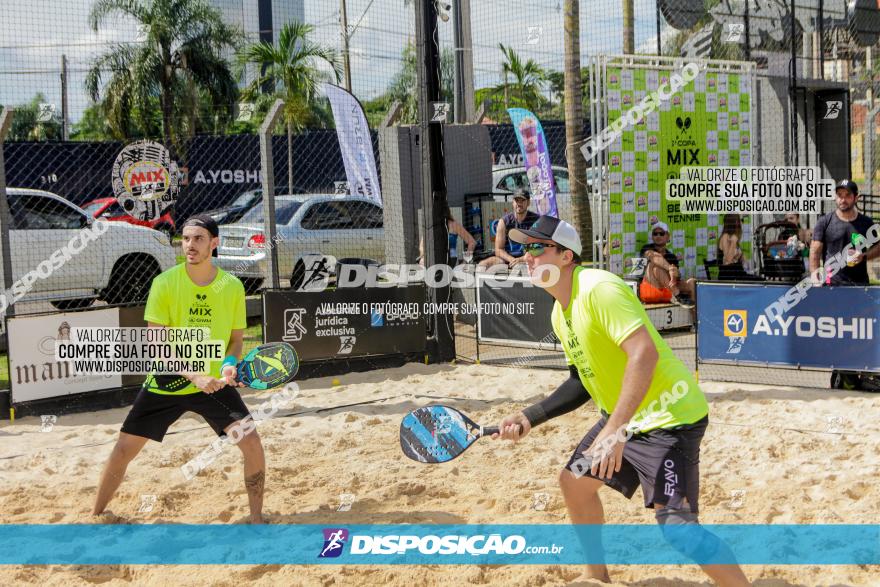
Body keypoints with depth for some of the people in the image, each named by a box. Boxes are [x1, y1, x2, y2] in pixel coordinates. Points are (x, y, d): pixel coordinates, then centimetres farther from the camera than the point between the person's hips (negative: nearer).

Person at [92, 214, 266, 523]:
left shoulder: (233, 286, -6)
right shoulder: (165, 283, -12)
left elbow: (236, 339, 5)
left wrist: (229, 365, -18)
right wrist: (193, 375, -26)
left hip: (215, 382, 1)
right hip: (167, 381, -1)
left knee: (252, 443, -13)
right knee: (124, 449, 1)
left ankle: (256, 518, 7)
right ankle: (96, 516, 23)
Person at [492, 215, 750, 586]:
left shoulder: (598, 289, -22)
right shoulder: (560, 313, 8)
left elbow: (645, 353, -33)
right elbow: (582, 381, 17)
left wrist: (614, 431, -36)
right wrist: (530, 418, 10)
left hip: (669, 416, -10)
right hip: (625, 417, 10)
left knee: (675, 524, -19)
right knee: (574, 480, 18)